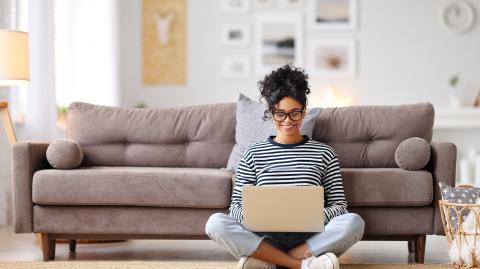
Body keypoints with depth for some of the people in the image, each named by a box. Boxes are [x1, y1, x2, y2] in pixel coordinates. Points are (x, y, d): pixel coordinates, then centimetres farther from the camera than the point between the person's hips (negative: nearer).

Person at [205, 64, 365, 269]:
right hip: (265, 237, 0)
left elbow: (339, 206, 8)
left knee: (354, 222, -29)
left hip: (309, 239, 0)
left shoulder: (324, 153, 11)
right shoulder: (254, 154, 12)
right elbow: (236, 205, 9)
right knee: (215, 222, -27)